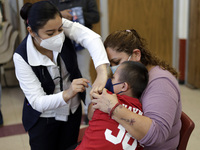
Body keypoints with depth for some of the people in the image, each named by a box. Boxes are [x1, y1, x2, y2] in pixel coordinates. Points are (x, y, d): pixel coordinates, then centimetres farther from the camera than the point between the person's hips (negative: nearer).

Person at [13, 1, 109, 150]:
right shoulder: (22, 56, -27)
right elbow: (37, 102, -27)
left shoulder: (59, 26, -21)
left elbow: (90, 37, -38)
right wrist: (67, 94, -45)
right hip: (43, 118, -3)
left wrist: (102, 73, -53)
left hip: (73, 110, 4)